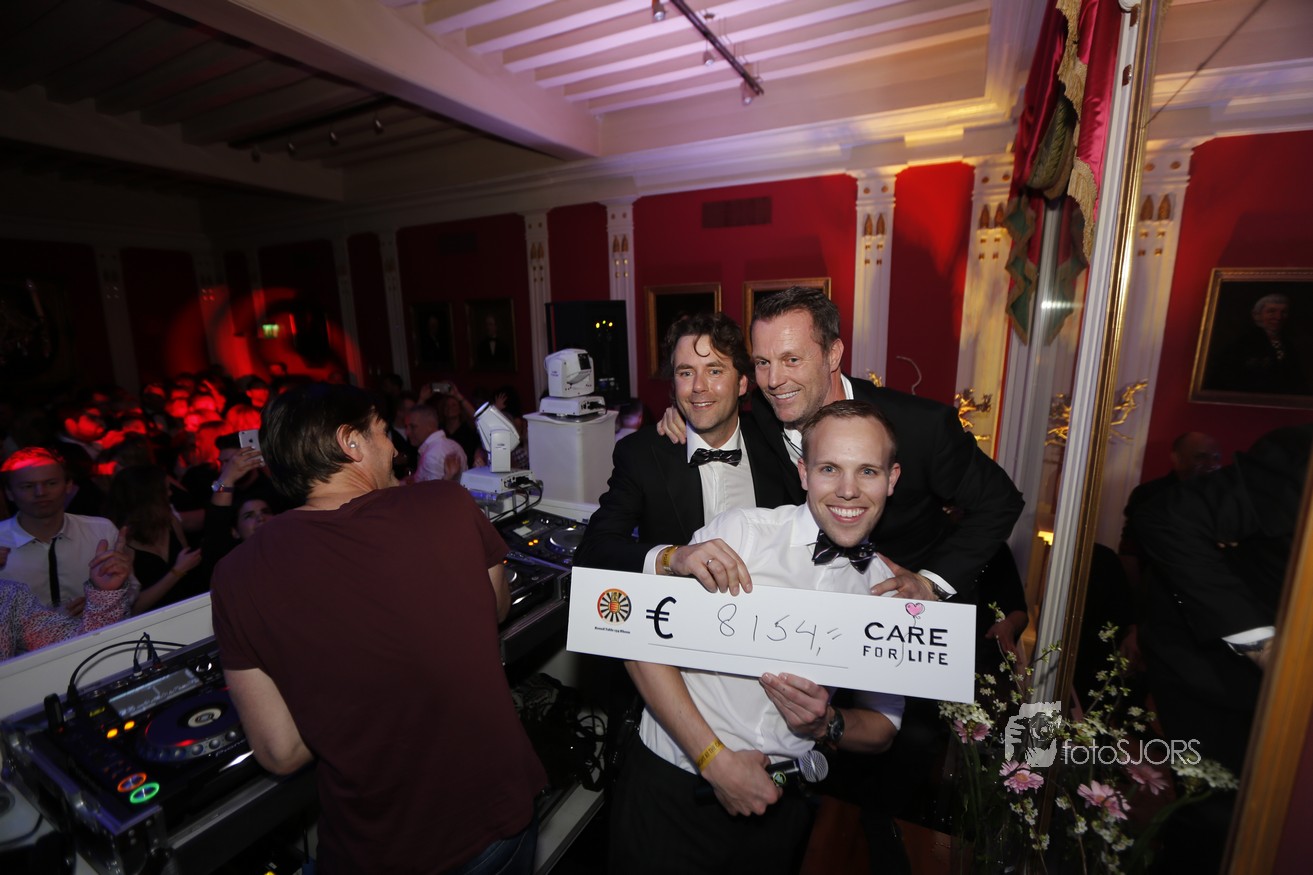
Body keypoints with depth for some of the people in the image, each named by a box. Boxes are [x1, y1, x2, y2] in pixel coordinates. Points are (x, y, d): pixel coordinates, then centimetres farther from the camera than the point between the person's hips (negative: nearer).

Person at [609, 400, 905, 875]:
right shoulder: (742, 530, -17)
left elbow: (883, 727, 6)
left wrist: (828, 724, -15)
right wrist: (716, 759, -17)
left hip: (780, 802, 4)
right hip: (671, 786, -3)